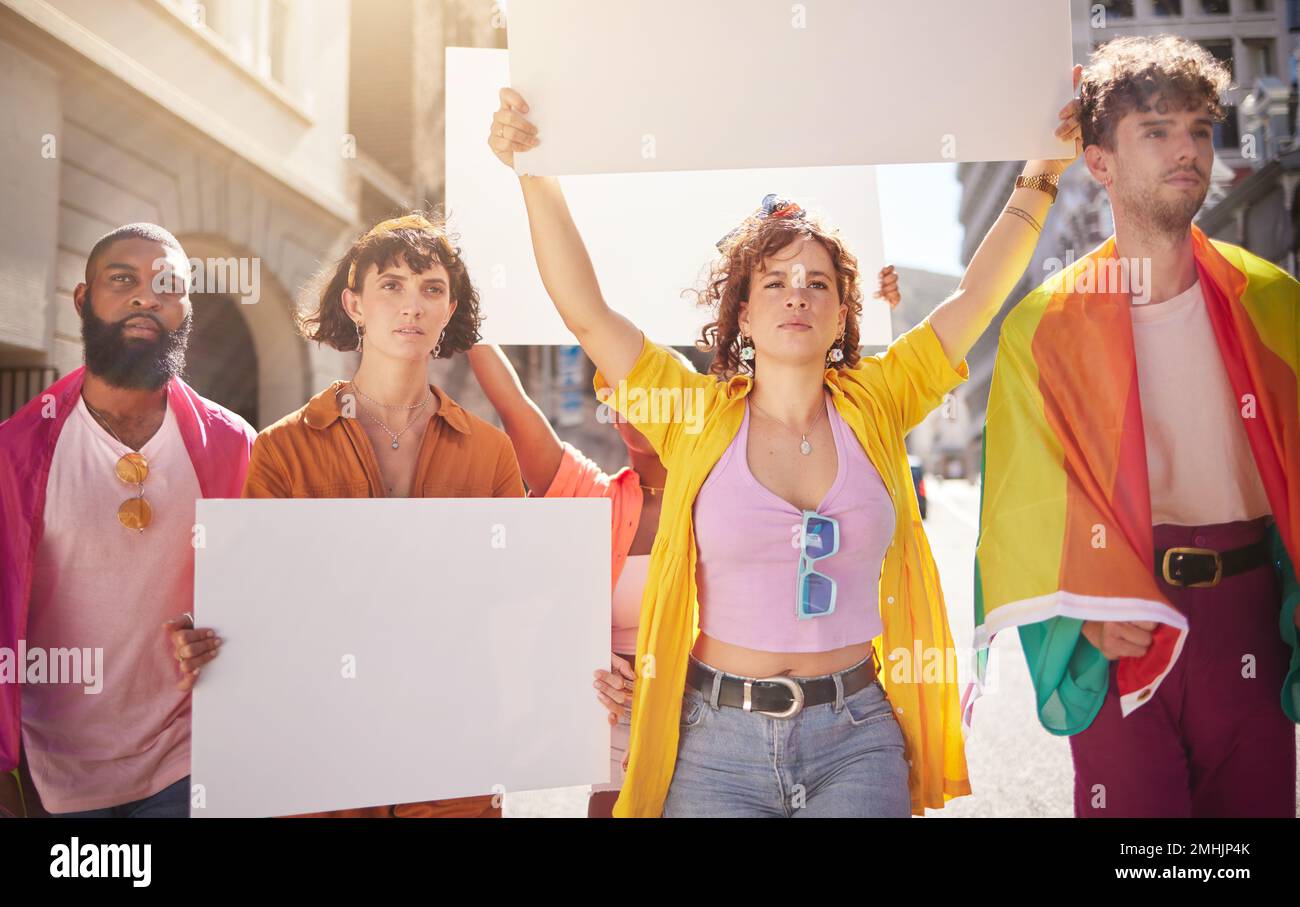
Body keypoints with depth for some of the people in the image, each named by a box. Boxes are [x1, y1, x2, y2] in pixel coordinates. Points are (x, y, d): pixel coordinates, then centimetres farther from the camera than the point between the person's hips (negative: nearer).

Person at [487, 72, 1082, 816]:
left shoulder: (873, 405, 3)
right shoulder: (698, 415, -1)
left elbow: (977, 298, 3)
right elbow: (584, 310, -7)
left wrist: (1038, 181, 1)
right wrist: (537, 177, -12)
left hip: (856, 738, 1)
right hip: (718, 738, -1)